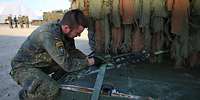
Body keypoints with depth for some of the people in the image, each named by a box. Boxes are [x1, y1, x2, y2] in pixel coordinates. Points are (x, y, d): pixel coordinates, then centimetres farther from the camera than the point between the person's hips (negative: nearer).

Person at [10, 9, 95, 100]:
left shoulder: (64, 31, -8)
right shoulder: (49, 34, -34)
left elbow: (72, 51, 6)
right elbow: (68, 64, -32)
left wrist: (86, 58, -7)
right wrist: (87, 62, -18)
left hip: (42, 64, 8)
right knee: (51, 89, -33)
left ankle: (53, 80, 15)